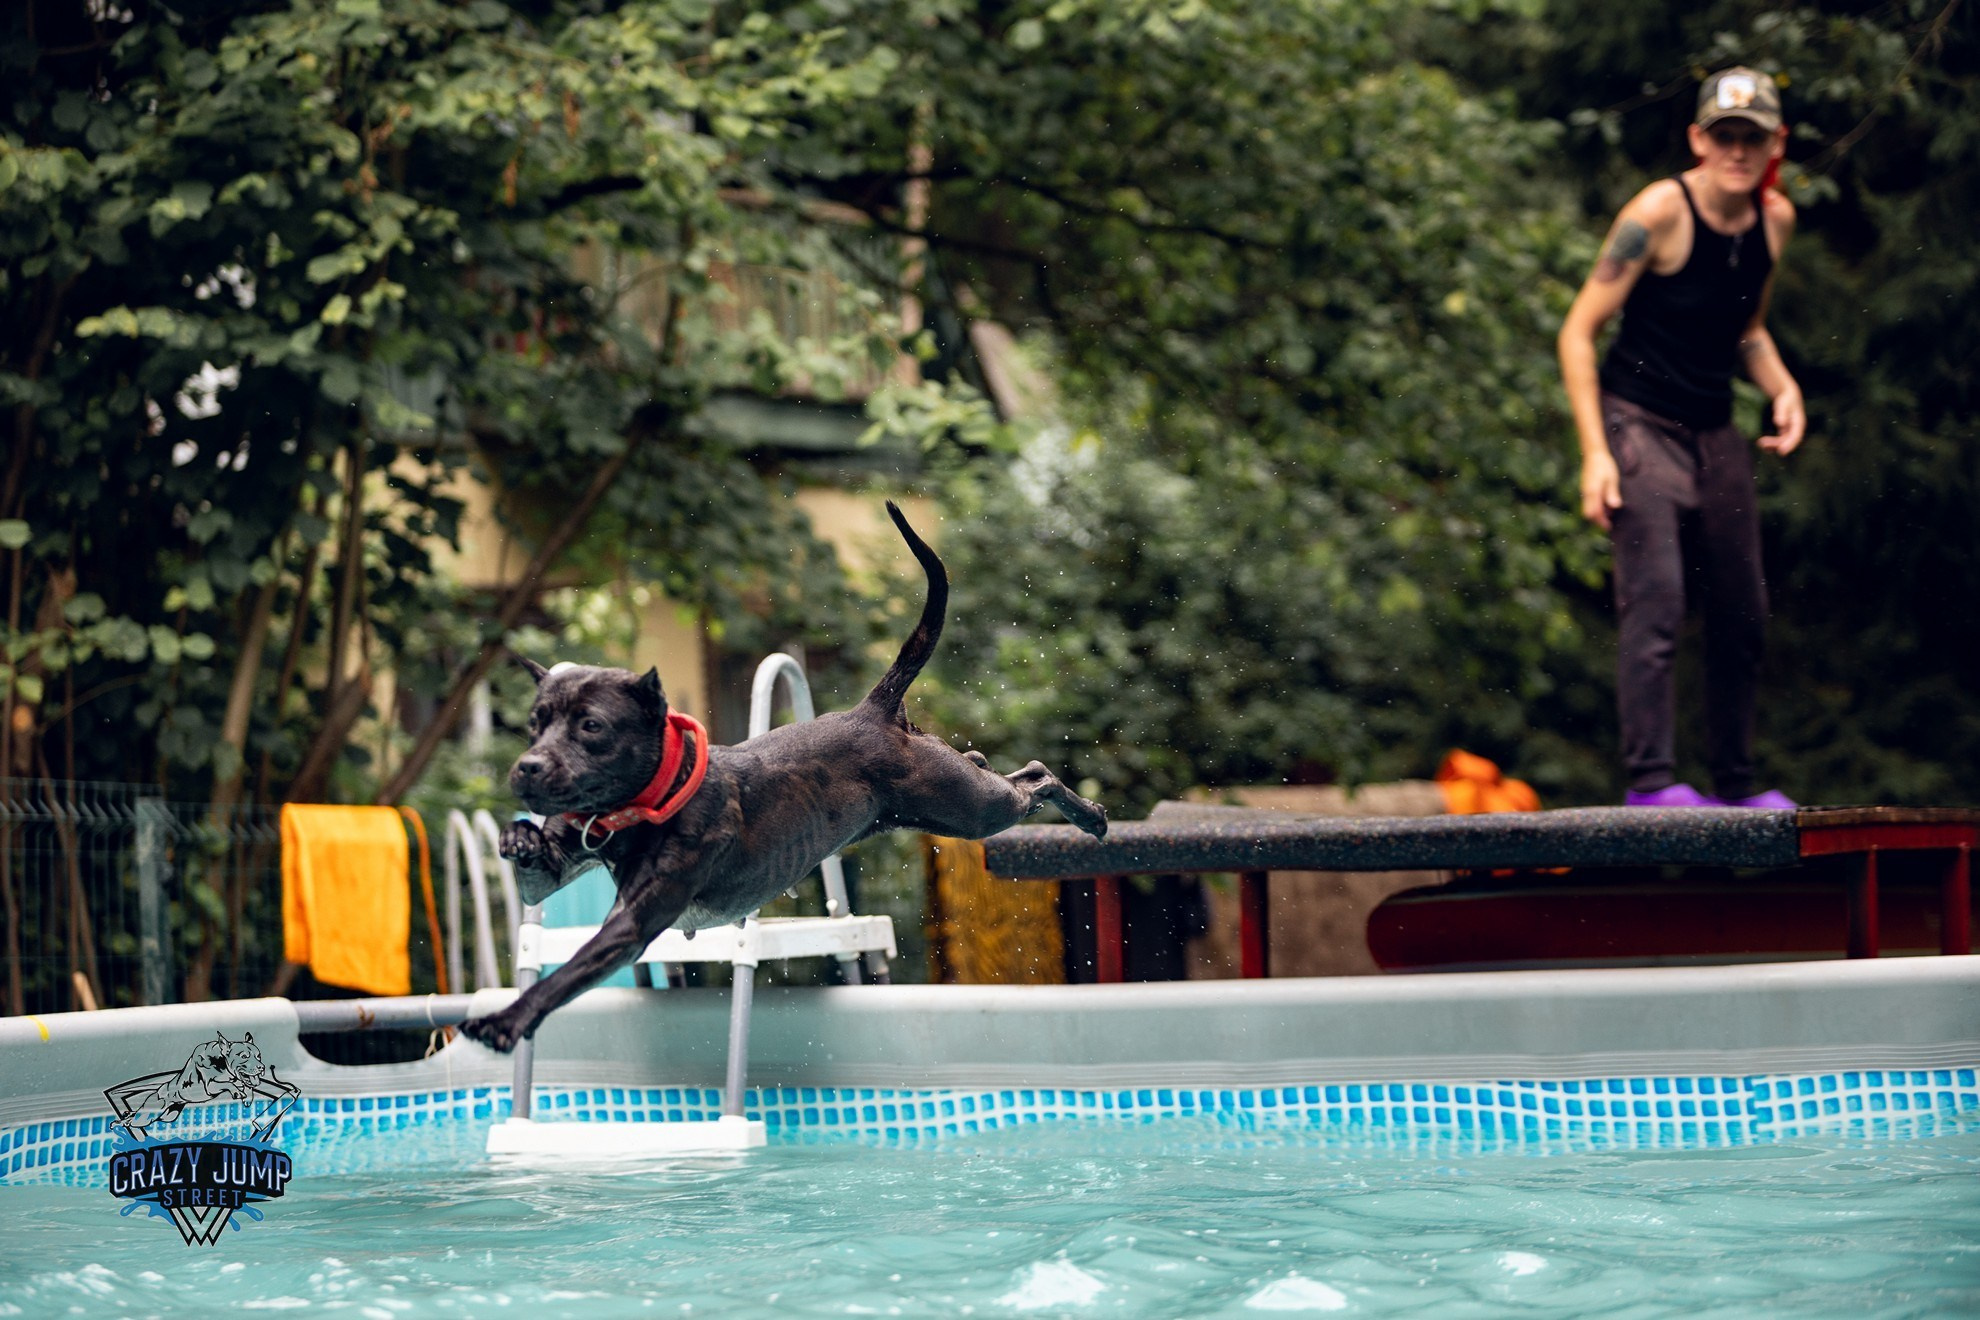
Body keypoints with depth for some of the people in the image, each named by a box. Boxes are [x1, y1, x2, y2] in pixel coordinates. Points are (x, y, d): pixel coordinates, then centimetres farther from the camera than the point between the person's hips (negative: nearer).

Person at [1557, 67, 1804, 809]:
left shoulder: (1775, 219, 5)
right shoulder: (1660, 212, -15)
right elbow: (1578, 330, -13)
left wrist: (1782, 388, 1)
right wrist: (1594, 452, -19)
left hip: (1715, 434, 7)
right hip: (1638, 425, -7)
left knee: (1743, 615, 9)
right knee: (1655, 601, -18)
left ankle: (1735, 782, 21)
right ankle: (1650, 779, -19)